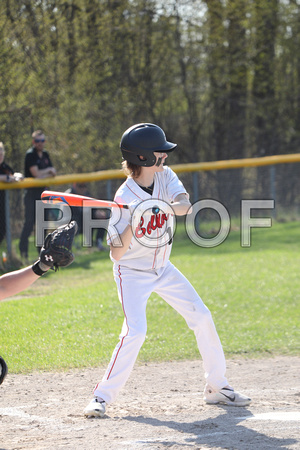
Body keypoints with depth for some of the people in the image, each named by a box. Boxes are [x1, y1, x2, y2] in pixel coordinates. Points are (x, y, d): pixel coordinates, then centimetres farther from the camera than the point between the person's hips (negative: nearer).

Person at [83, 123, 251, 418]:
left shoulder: (165, 176, -7)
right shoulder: (124, 198, -23)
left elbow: (185, 206, -24)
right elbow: (117, 254, -25)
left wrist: (168, 207, -44)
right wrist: (132, 225, -40)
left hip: (162, 268, 6)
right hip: (132, 273, -6)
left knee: (202, 317, 2)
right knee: (135, 330, -23)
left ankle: (217, 387, 14)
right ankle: (102, 396, -14)